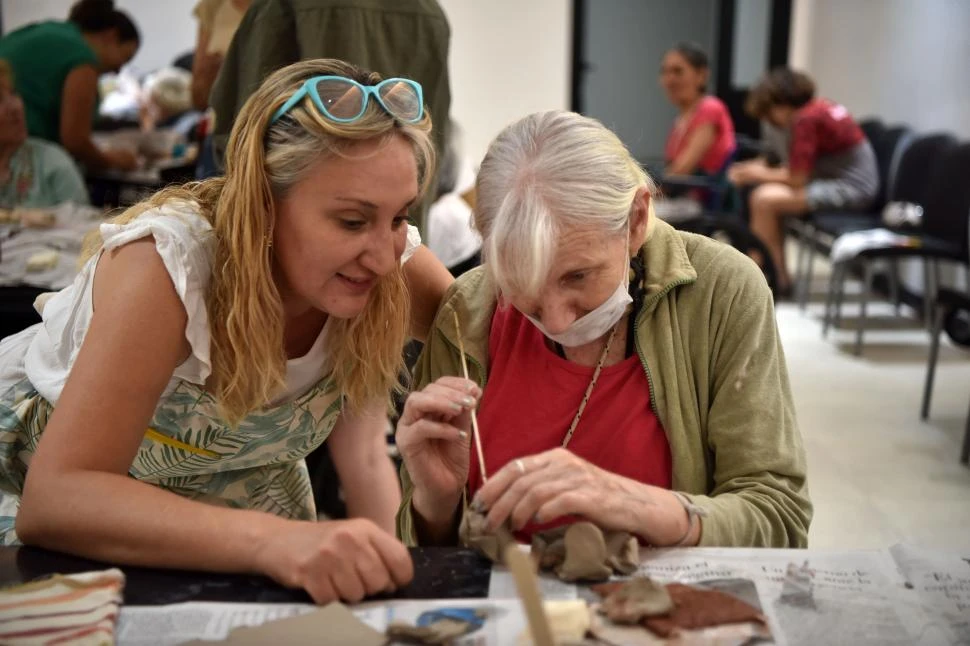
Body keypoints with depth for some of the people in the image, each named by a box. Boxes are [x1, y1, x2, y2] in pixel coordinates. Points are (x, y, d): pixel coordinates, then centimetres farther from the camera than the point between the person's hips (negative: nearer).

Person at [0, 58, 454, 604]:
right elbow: (51, 501, -39)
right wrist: (273, 540, -51)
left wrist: (391, 566, -30)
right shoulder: (167, 261, -34)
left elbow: (365, 454, -12)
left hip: (222, 487, 3)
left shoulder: (387, 263, -21)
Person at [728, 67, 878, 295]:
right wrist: (761, 169, 6)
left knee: (764, 199, -17)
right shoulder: (818, 108, 10)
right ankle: (778, 274, 11)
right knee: (768, 194, 11)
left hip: (851, 189, -10)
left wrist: (764, 175, -1)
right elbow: (801, 169, 13)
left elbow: (797, 178, -18)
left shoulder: (806, 120, -18)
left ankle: (777, 276, -5)